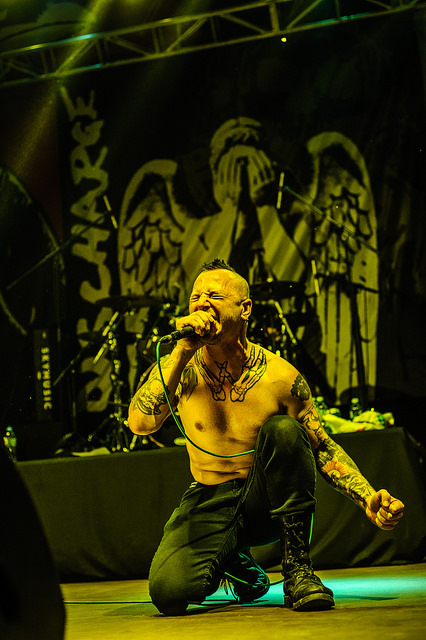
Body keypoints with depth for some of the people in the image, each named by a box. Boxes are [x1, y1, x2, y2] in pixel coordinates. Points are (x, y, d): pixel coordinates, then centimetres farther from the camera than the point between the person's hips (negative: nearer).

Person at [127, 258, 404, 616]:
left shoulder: (280, 377, -11)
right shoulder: (180, 369, -7)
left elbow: (323, 449, -3)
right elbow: (140, 423, -24)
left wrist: (368, 499, -20)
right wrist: (183, 351, -28)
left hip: (268, 503, -1)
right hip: (209, 504, 1)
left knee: (283, 429, -31)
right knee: (168, 592, -28)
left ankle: (298, 571, -19)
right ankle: (235, 563, 11)